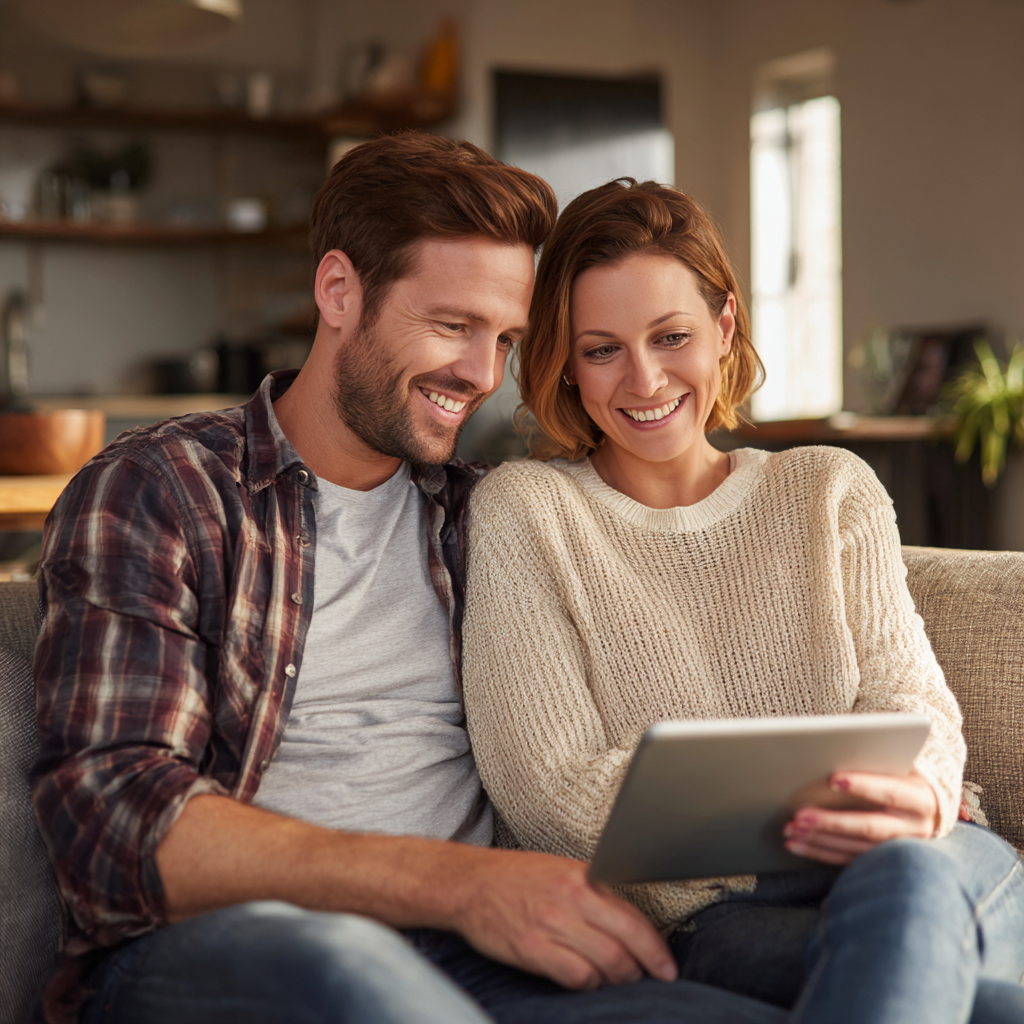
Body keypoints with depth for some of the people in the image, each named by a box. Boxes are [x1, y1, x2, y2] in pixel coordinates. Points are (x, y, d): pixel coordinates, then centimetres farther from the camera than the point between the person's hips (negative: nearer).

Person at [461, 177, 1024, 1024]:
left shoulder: (833, 493, 19)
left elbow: (909, 703, 9)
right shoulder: (523, 513, 7)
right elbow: (550, 787, -3)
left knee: (911, 878, -36)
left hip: (938, 866, 4)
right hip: (711, 917, -3)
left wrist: (916, 796, -18)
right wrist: (780, 823, -18)